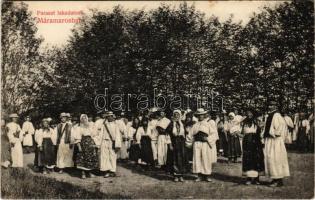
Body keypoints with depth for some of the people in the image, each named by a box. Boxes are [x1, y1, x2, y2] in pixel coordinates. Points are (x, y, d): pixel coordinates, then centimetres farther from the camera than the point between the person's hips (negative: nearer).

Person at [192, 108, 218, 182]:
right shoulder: (195, 125, 14)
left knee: (206, 159, -1)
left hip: (205, 144, -2)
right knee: (197, 159, -1)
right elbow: (192, 135, 17)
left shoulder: (208, 124, 7)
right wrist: (192, 142, 6)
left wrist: (208, 138, -9)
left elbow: (214, 133, 3)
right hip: (197, 143, 2)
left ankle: (207, 176, 10)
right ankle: (199, 176, 7)